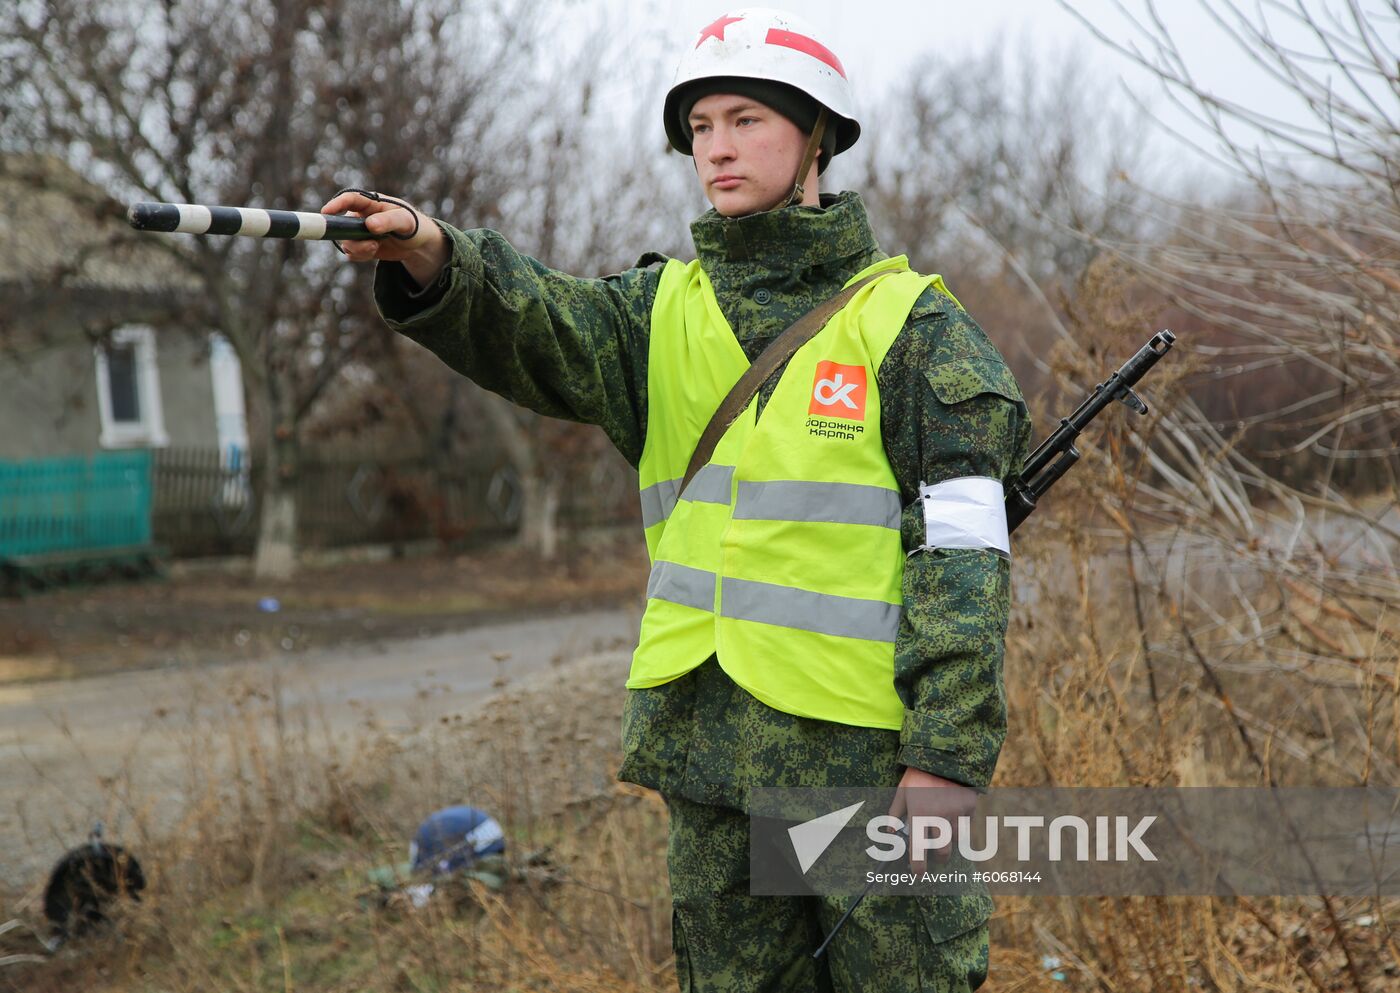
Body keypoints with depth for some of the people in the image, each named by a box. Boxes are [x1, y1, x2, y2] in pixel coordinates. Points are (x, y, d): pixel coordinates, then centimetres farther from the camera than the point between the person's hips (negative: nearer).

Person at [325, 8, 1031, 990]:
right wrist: (434, 258, -32)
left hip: (869, 752, -4)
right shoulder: (669, 311, 11)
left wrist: (949, 755, -14)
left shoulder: (911, 322, -2)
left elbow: (962, 553, -7)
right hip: (712, 752, 5)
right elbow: (544, 329, -11)